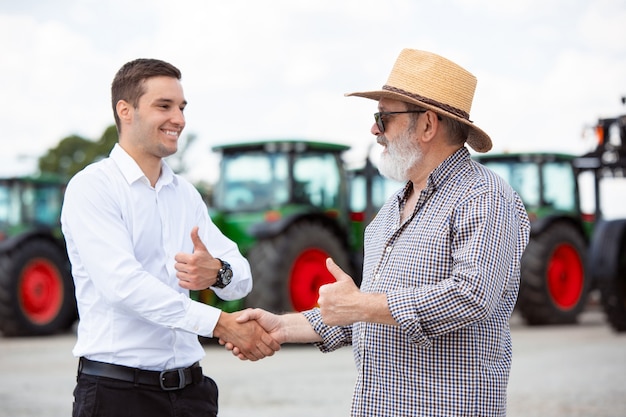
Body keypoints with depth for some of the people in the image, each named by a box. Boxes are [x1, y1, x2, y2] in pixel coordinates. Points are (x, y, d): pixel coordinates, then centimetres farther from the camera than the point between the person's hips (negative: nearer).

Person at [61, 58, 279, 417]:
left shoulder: (186, 194, 14)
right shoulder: (93, 187, -7)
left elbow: (241, 278, 8)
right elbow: (121, 283, -21)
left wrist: (218, 272, -17)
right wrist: (222, 324, -27)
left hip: (190, 387, 6)